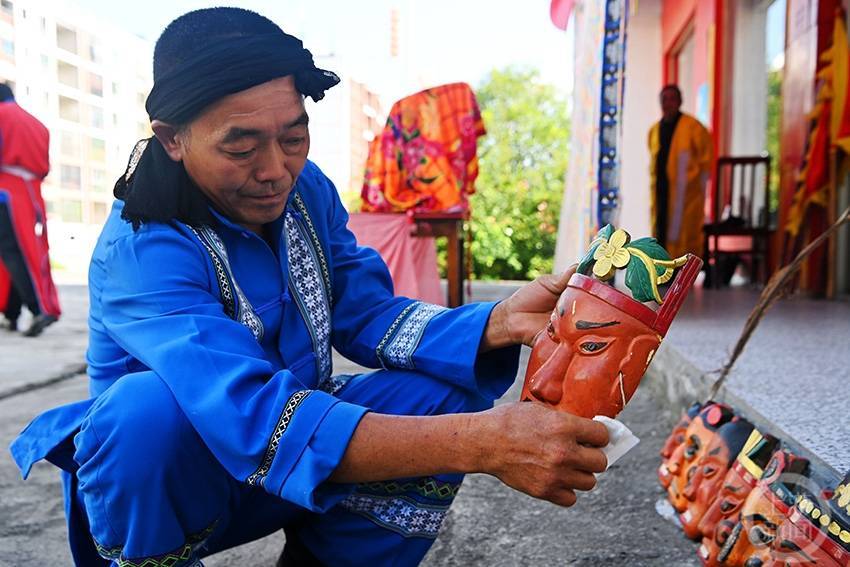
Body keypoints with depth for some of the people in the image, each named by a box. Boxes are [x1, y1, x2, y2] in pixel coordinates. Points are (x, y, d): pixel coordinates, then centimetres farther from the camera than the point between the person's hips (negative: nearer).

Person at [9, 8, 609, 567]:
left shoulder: (307, 190, -7)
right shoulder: (140, 252, -27)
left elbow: (368, 317, -8)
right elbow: (252, 413, -40)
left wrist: (497, 324, -27)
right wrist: (480, 443, -48)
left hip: (293, 459, 5)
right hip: (163, 472, -4)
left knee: (444, 395, -16)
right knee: (149, 407, -37)